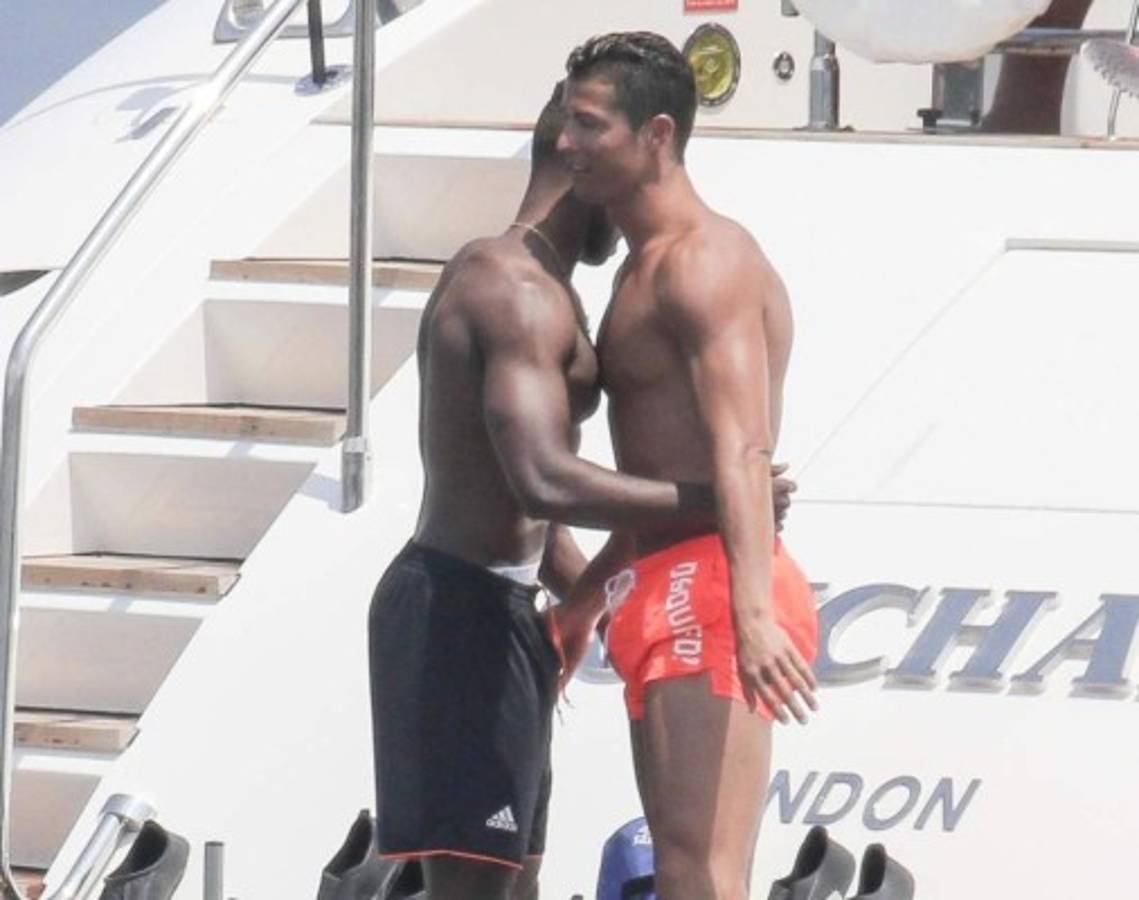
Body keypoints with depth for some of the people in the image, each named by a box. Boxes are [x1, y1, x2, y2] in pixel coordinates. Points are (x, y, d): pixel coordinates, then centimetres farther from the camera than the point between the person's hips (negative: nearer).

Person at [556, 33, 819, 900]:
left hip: (709, 595, -11)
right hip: (671, 592, 11)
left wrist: (752, 612, -36)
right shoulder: (647, 270, 22)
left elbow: (741, 452, -24)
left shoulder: (703, 264, -11)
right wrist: (580, 602, 36)